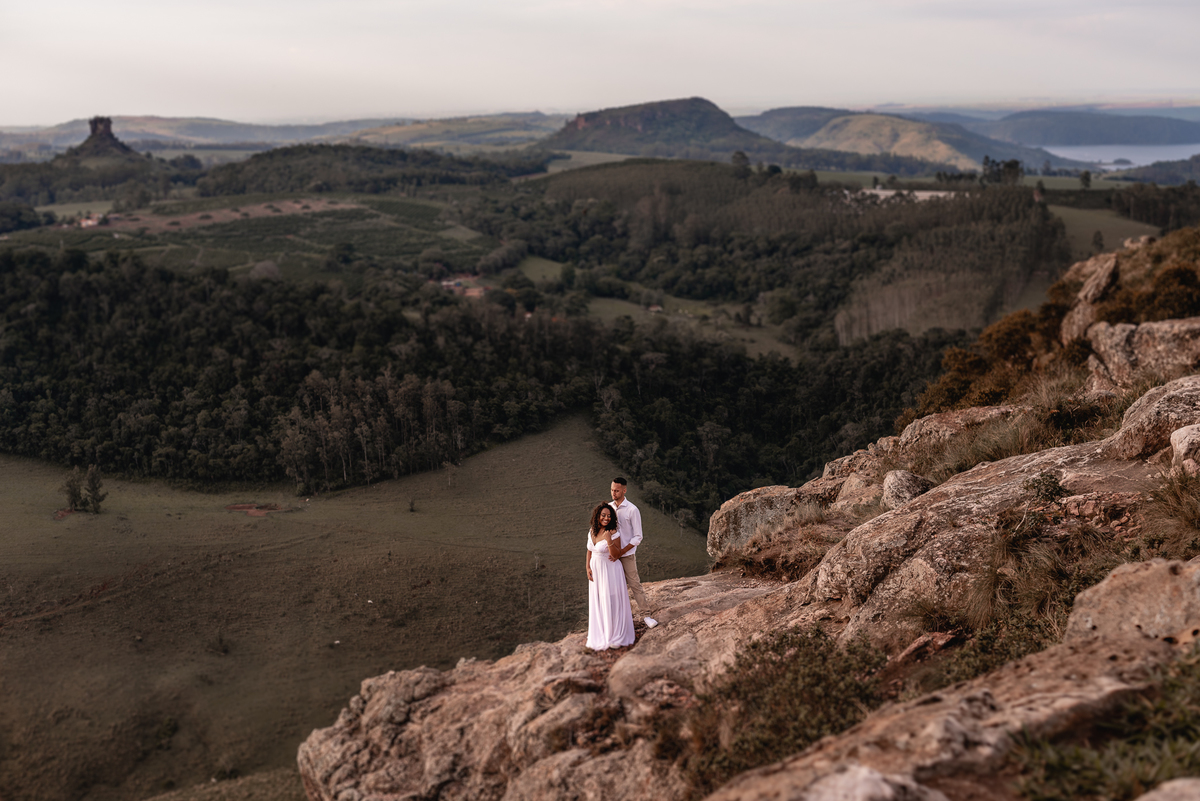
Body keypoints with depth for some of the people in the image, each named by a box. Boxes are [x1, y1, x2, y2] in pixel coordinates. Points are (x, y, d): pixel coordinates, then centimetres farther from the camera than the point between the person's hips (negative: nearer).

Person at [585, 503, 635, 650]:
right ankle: (600, 635, 27)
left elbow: (616, 555, -19)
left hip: (610, 570, -6)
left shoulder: (614, 534, -17)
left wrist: (609, 541, -32)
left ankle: (615, 637, 16)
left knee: (612, 603, 2)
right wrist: (588, 568, 4)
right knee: (597, 603, 13)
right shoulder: (592, 531, 1)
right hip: (596, 570, 6)